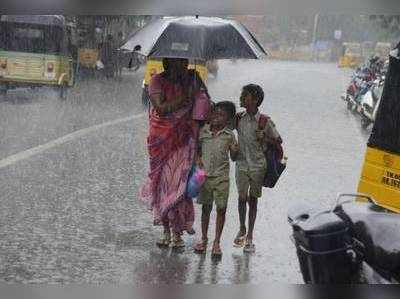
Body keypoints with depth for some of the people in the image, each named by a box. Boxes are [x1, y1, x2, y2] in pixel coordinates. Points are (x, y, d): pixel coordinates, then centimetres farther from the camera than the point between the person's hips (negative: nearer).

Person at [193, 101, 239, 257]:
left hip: (221, 176, -2)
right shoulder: (203, 131, 2)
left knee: (221, 209, -1)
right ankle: (203, 239, 24)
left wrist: (235, 150, -17)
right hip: (205, 175, 2)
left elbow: (233, 158, 4)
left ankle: (217, 242, 8)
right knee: (206, 207, 11)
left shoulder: (229, 135, -2)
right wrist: (198, 158, -4)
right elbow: (197, 148, 14)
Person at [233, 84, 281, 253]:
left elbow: (278, 140, 0)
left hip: (258, 166, -2)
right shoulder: (238, 119, 0)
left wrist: (264, 138, -15)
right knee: (242, 197, 1)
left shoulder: (264, 121, -9)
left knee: (253, 199, 6)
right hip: (242, 164, 2)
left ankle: (249, 236, 13)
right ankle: (242, 230, 24)